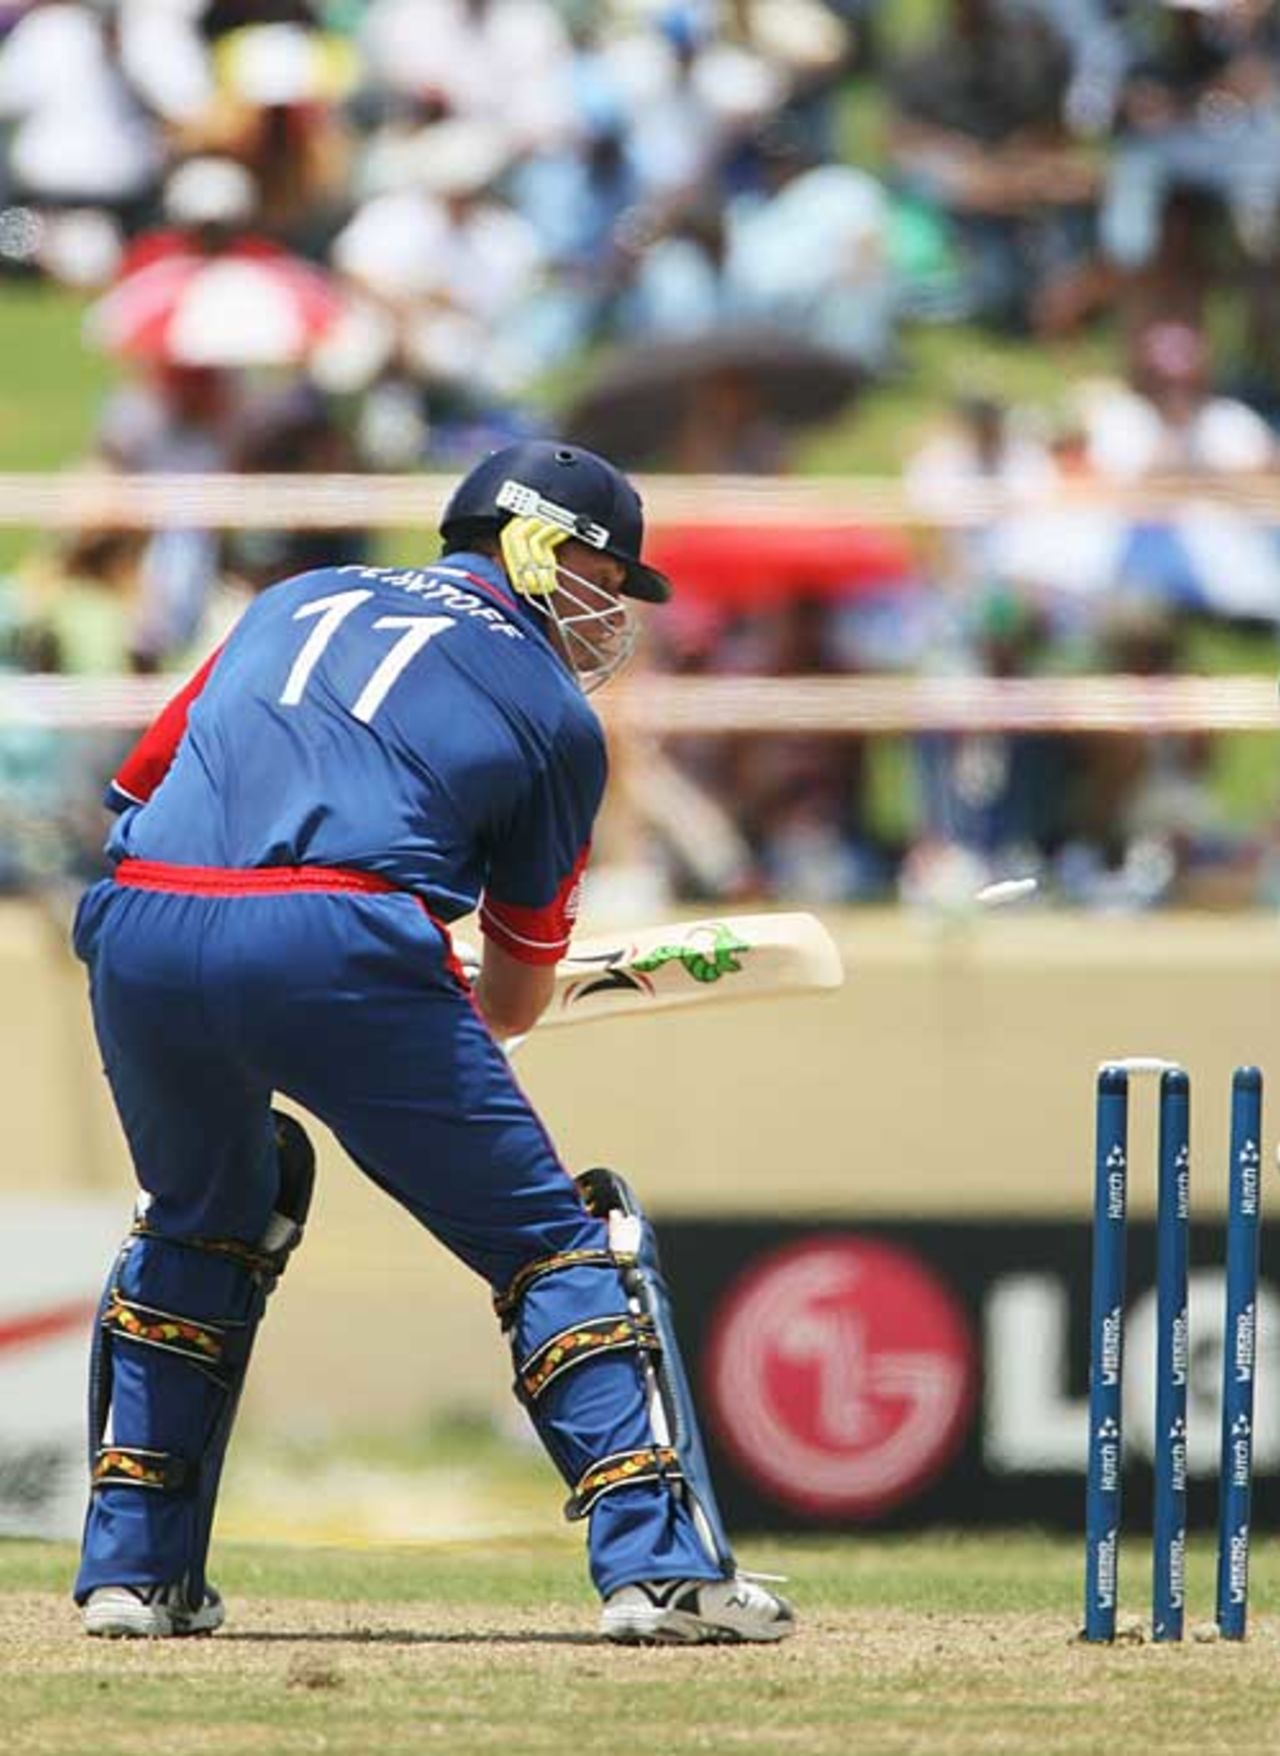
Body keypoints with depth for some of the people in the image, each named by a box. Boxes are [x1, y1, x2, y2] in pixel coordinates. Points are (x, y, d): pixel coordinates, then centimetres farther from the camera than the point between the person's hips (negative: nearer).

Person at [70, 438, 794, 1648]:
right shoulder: (555, 715, 17)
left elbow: (139, 788, 27)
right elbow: (515, 1001, 20)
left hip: (138, 935, 5)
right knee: (553, 1239, 8)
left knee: (199, 1224, 30)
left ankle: (132, 1568, 27)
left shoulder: (298, 600, 29)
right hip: (337, 943, -4)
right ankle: (658, 1561, -2)